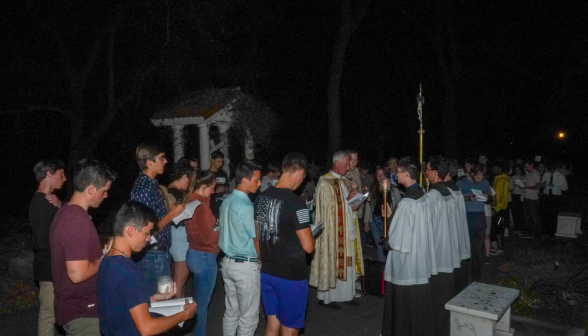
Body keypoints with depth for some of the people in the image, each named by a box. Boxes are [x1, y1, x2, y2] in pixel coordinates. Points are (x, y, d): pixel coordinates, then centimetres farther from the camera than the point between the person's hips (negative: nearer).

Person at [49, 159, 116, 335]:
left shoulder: (65, 213, 6)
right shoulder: (78, 220, -26)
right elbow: (77, 274, -30)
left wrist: (101, 253, 9)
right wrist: (103, 259, -14)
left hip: (74, 306, 10)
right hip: (82, 312, -10)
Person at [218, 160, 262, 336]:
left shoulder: (226, 202, 6)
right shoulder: (246, 207, -20)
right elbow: (258, 241, -15)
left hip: (228, 262, 9)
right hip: (246, 266, -8)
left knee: (231, 313, 17)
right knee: (248, 317, 5)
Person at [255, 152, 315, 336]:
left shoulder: (261, 197, 1)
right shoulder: (296, 203, -21)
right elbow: (308, 247, -18)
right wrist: (313, 234, 2)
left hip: (267, 272, 7)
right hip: (291, 275, -6)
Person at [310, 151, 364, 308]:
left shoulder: (345, 181, 15)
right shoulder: (325, 182, -10)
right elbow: (328, 207, -14)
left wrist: (354, 204, -2)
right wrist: (348, 200, -12)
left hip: (348, 229, 8)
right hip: (333, 229, -8)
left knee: (348, 261, 10)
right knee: (331, 261, -1)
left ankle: (346, 293, 21)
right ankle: (326, 297, 10)